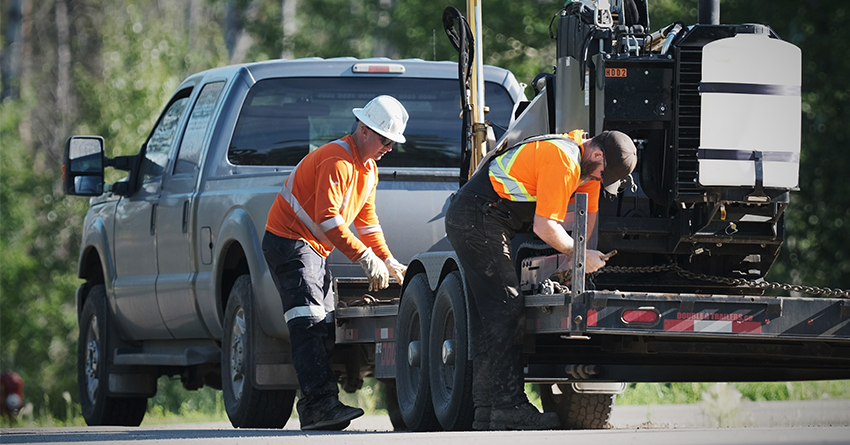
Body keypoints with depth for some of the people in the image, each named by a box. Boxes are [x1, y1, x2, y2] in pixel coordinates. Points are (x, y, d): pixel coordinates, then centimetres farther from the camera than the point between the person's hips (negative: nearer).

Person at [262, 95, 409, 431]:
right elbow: (328, 219, -27)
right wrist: (365, 258, -26)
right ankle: (318, 403, -32)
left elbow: (366, 221, 24)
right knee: (309, 322, -21)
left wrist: (388, 262, 17)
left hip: (315, 250, 11)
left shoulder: (368, 169, 14)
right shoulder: (337, 161, -20)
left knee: (323, 327, 4)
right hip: (288, 241, -11)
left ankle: (318, 407, 2)